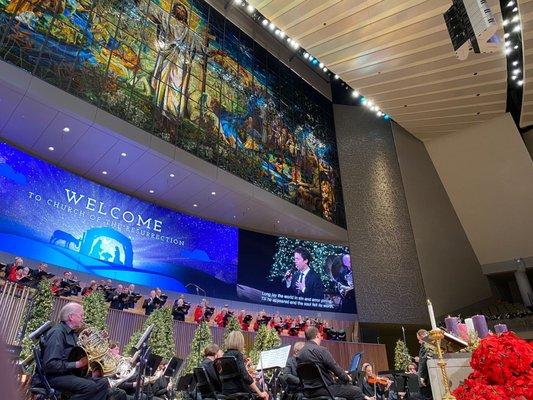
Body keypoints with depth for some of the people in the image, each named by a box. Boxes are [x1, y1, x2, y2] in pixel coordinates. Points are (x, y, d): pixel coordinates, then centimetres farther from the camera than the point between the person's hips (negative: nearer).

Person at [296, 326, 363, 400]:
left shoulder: (299, 354, 7)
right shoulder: (321, 350, -16)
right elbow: (336, 368, -12)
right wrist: (347, 378, 6)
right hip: (323, 389, -8)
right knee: (357, 391, 4)